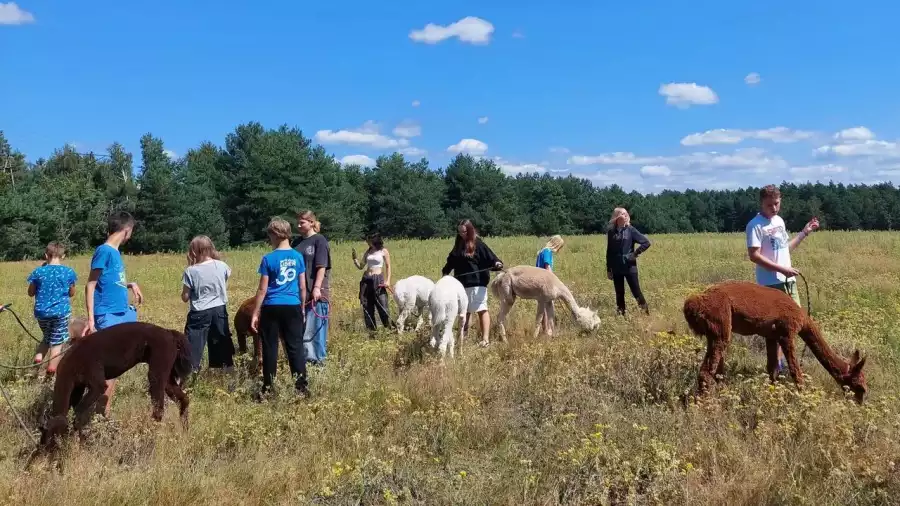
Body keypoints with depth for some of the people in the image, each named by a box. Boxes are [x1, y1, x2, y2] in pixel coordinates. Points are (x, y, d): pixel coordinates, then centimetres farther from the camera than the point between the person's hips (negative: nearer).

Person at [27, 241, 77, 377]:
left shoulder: (38, 272, -2)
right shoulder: (68, 272, -4)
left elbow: (31, 293, 9)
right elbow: (72, 293, 7)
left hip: (41, 312, 2)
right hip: (61, 312, -2)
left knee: (47, 338, 23)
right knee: (57, 342, 6)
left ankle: (38, 357, 0)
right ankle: (50, 372, 5)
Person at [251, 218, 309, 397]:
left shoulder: (268, 259, -7)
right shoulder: (298, 257, 3)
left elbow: (262, 289, -6)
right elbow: (303, 287, 6)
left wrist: (255, 313, 0)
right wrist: (302, 308, 17)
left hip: (271, 308, -2)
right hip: (293, 308, 3)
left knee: (270, 348, 6)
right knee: (296, 347, 5)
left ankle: (268, 388, 12)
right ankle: (301, 387, 4)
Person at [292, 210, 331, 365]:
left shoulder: (320, 240, -5)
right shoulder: (297, 242, 13)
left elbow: (322, 266, -12)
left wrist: (317, 288, -19)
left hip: (316, 292, -6)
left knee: (315, 327, 0)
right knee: (299, 327, 7)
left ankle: (318, 360, 9)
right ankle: (308, 358, 17)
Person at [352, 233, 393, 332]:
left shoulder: (384, 251, -1)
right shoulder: (368, 252, 12)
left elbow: (388, 267, 0)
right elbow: (360, 266, 15)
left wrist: (388, 280, -10)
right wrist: (354, 258, 0)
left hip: (378, 279, -5)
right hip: (366, 280, 5)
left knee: (382, 305, -9)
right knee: (367, 307, 6)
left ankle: (389, 327, -2)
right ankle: (371, 329, 14)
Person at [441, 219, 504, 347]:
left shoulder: (478, 244, -8)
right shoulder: (458, 244, 12)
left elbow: (490, 258, -16)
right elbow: (451, 260, 20)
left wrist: (497, 263, -34)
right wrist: (445, 272, 11)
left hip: (476, 283, -7)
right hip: (461, 283, 7)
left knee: (481, 309, -8)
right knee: (464, 310, 19)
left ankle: (485, 338, -9)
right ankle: (464, 333, 34)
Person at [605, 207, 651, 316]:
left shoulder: (630, 230, -4)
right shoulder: (611, 231, 3)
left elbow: (646, 242, -3)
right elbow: (609, 251, 7)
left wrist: (635, 253, -8)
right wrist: (608, 269, 7)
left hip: (629, 267, -2)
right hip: (616, 269, 2)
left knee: (636, 292, -1)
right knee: (619, 294, 9)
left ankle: (646, 313, 8)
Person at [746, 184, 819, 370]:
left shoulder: (779, 220, 12)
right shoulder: (755, 225, -13)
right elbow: (754, 255, -20)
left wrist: (804, 233, 17)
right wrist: (782, 269, -22)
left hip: (788, 280, 8)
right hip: (771, 283, -8)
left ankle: (785, 357, 27)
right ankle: (777, 363, 6)